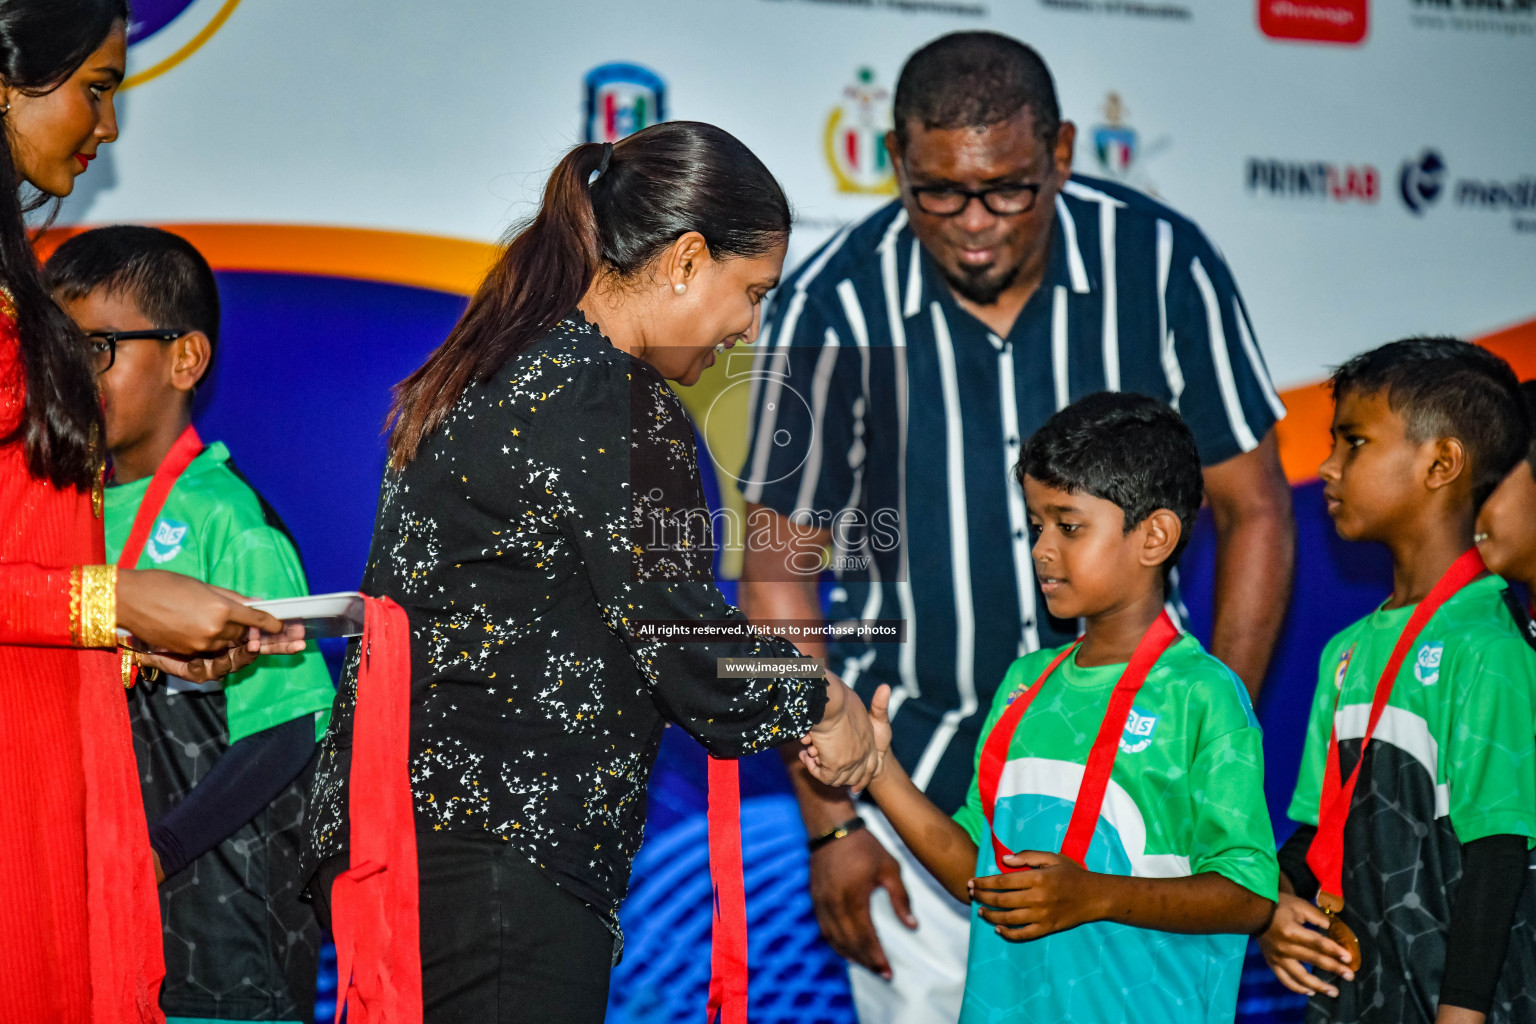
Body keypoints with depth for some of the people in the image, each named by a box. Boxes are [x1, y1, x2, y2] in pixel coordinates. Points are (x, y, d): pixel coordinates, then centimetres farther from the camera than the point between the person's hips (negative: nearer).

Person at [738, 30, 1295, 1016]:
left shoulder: (1162, 262, -10)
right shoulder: (832, 306, -13)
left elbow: (1253, 511, 0)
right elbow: (778, 568, -5)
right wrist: (828, 821, -6)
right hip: (911, 783, -1)